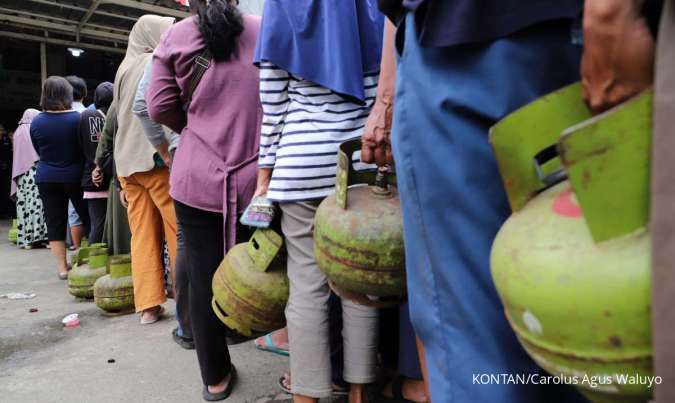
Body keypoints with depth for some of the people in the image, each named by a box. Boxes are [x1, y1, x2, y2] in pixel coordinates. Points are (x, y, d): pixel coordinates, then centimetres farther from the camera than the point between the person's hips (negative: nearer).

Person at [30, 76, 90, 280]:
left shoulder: (36, 122, -3)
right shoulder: (77, 118, -12)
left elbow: (39, 151, 7)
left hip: (46, 178, 2)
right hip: (74, 176, -2)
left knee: (54, 223, 7)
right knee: (88, 217, 11)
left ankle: (62, 267, 10)